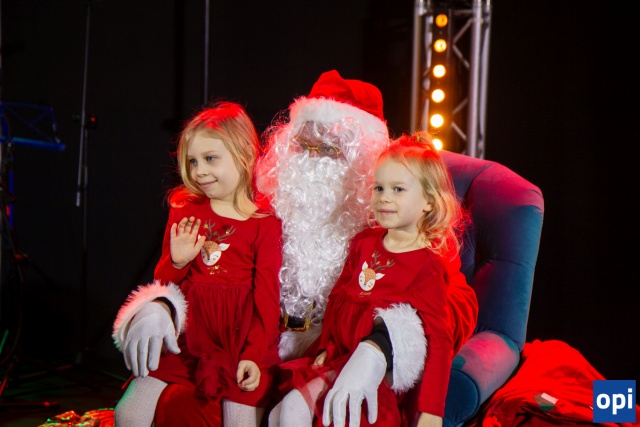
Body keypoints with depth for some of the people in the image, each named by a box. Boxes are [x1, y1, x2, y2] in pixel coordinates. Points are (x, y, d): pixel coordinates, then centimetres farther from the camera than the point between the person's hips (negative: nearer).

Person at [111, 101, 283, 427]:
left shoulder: (265, 222, -4)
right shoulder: (184, 211, 7)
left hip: (239, 340, -3)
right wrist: (177, 262, -9)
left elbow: (267, 297, -4)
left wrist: (254, 355, -12)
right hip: (187, 336, 4)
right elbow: (163, 278, 13)